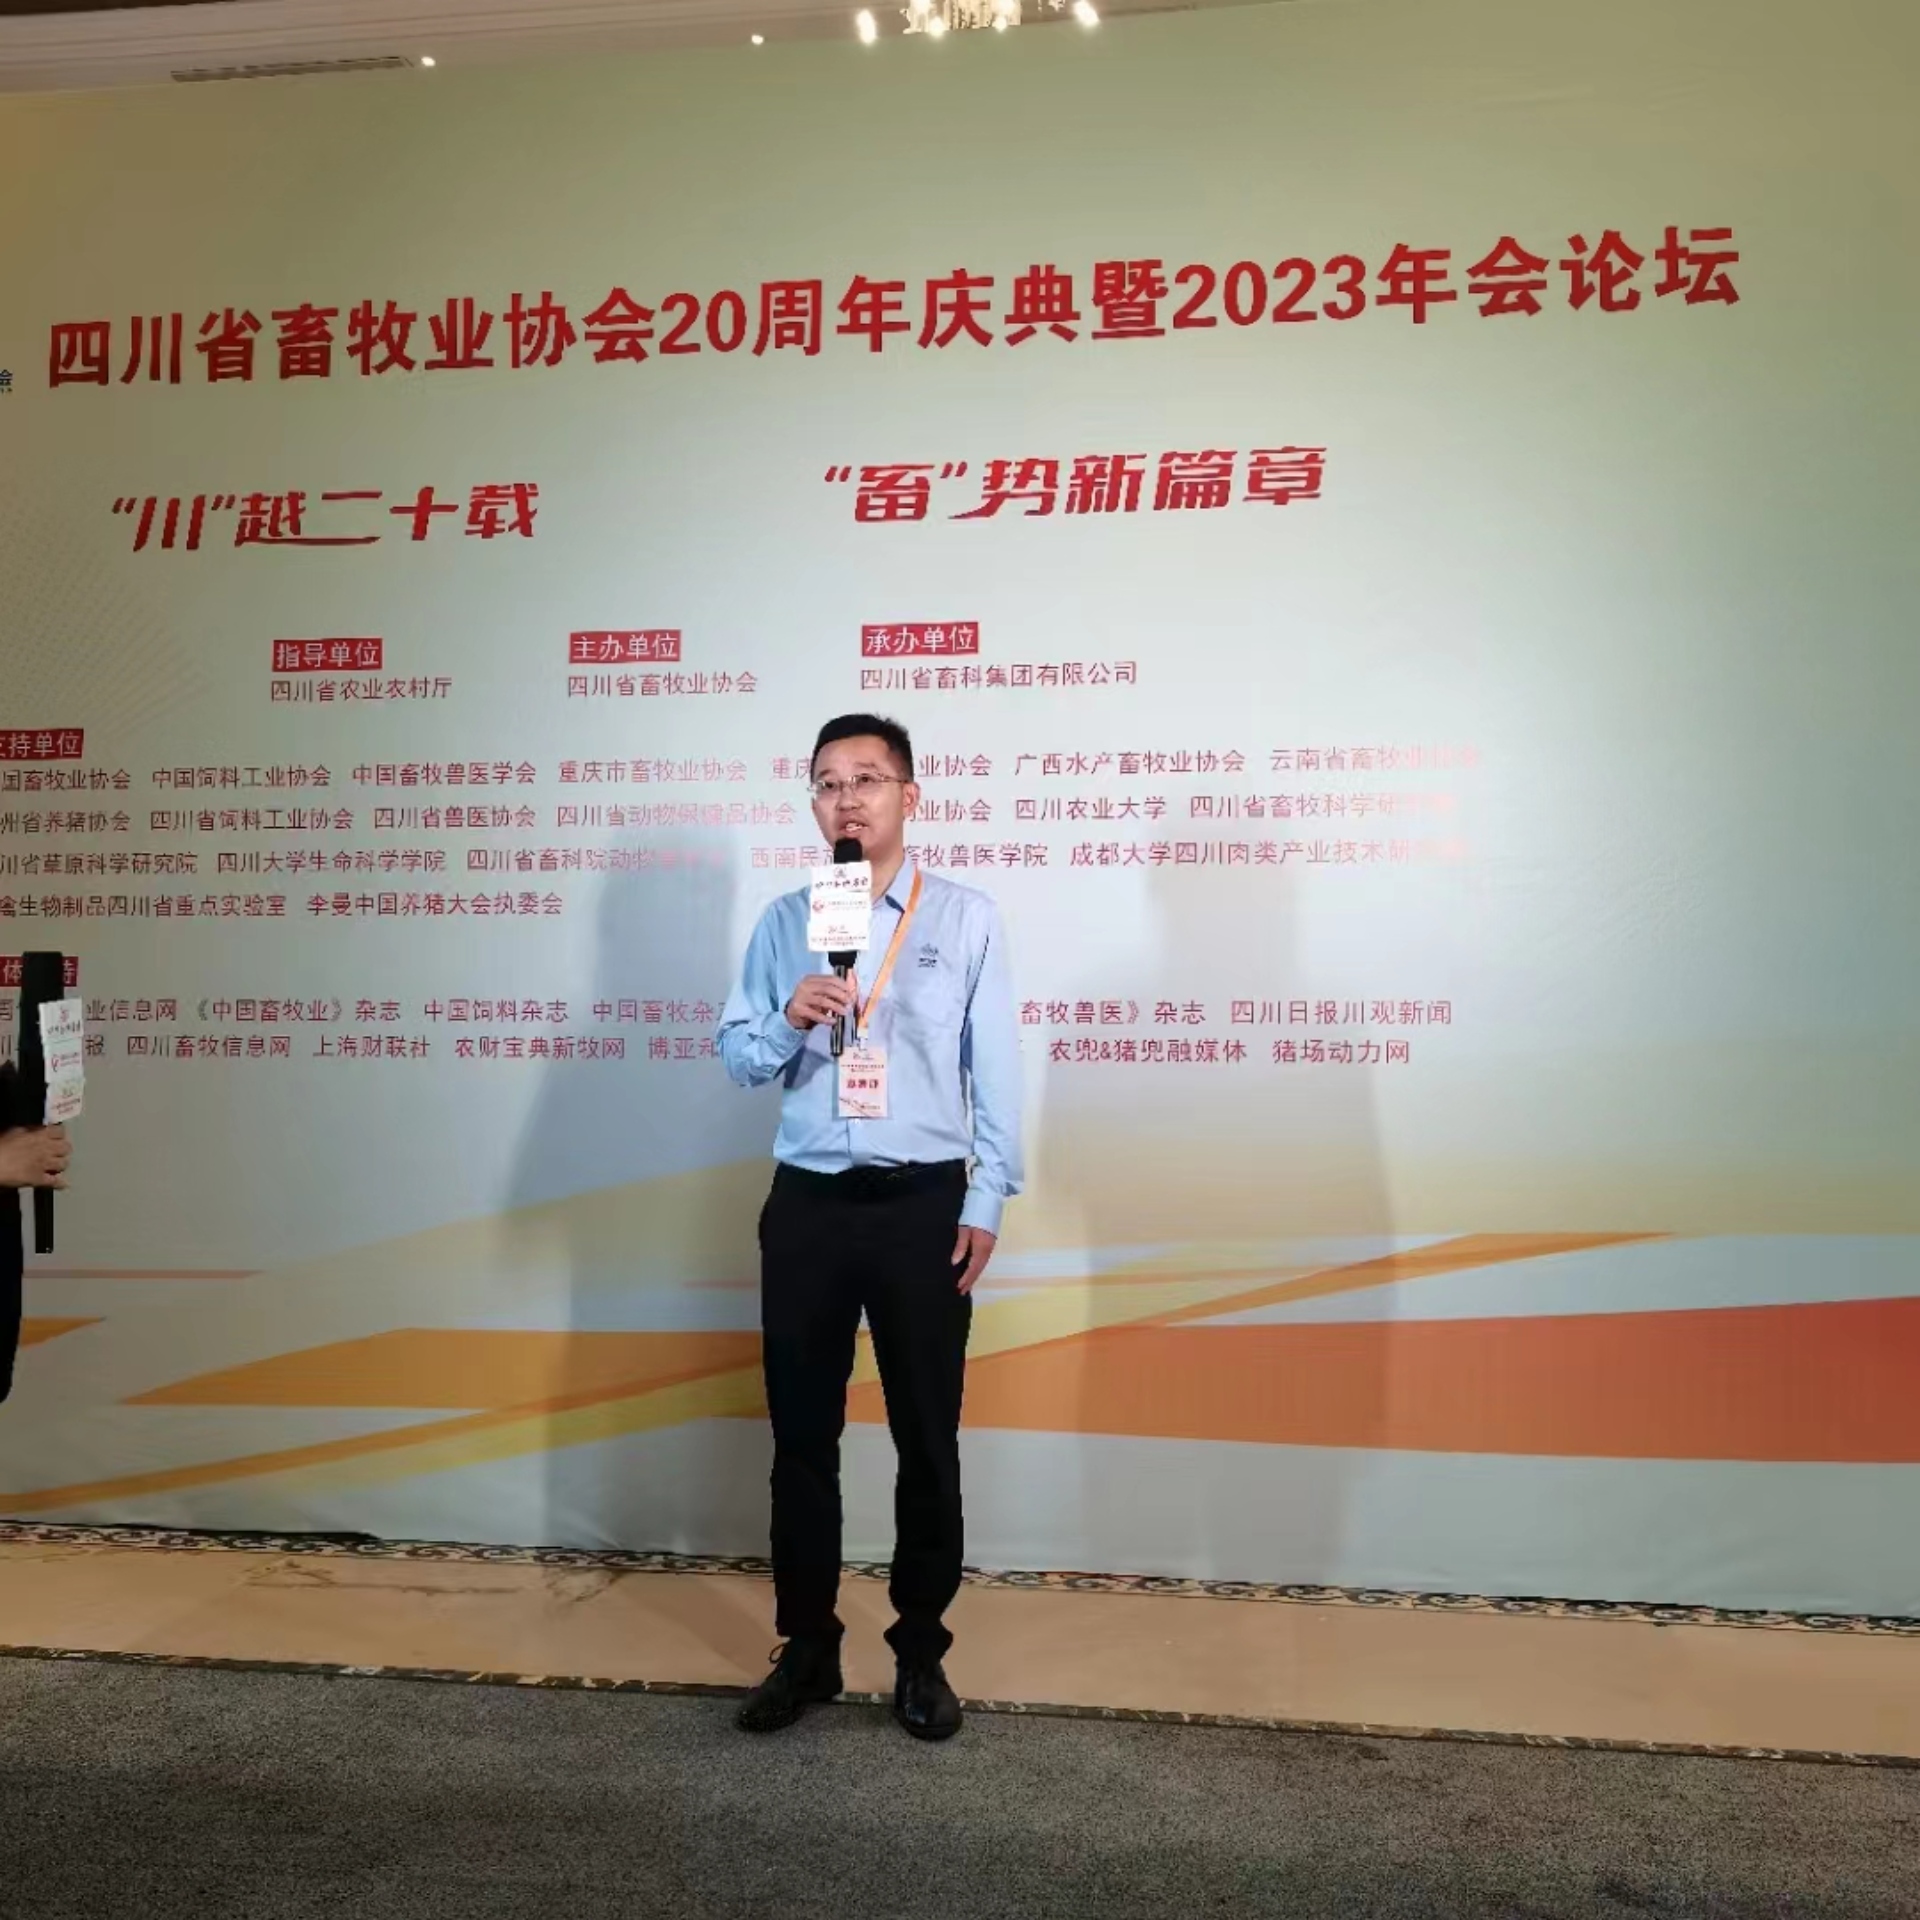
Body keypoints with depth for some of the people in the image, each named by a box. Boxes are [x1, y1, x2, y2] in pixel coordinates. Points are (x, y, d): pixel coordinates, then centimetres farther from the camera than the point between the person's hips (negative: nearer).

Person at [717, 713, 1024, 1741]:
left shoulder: (966, 917, 0)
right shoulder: (783, 922, 7)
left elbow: (995, 1069, -2)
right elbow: (734, 1054, 6)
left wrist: (985, 1203, -6)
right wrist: (789, 1020, -15)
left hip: (923, 1204, -2)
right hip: (807, 1204, 2)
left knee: (926, 1438, 7)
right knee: (802, 1434, 10)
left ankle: (920, 1651, 23)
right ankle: (806, 1646, 25)